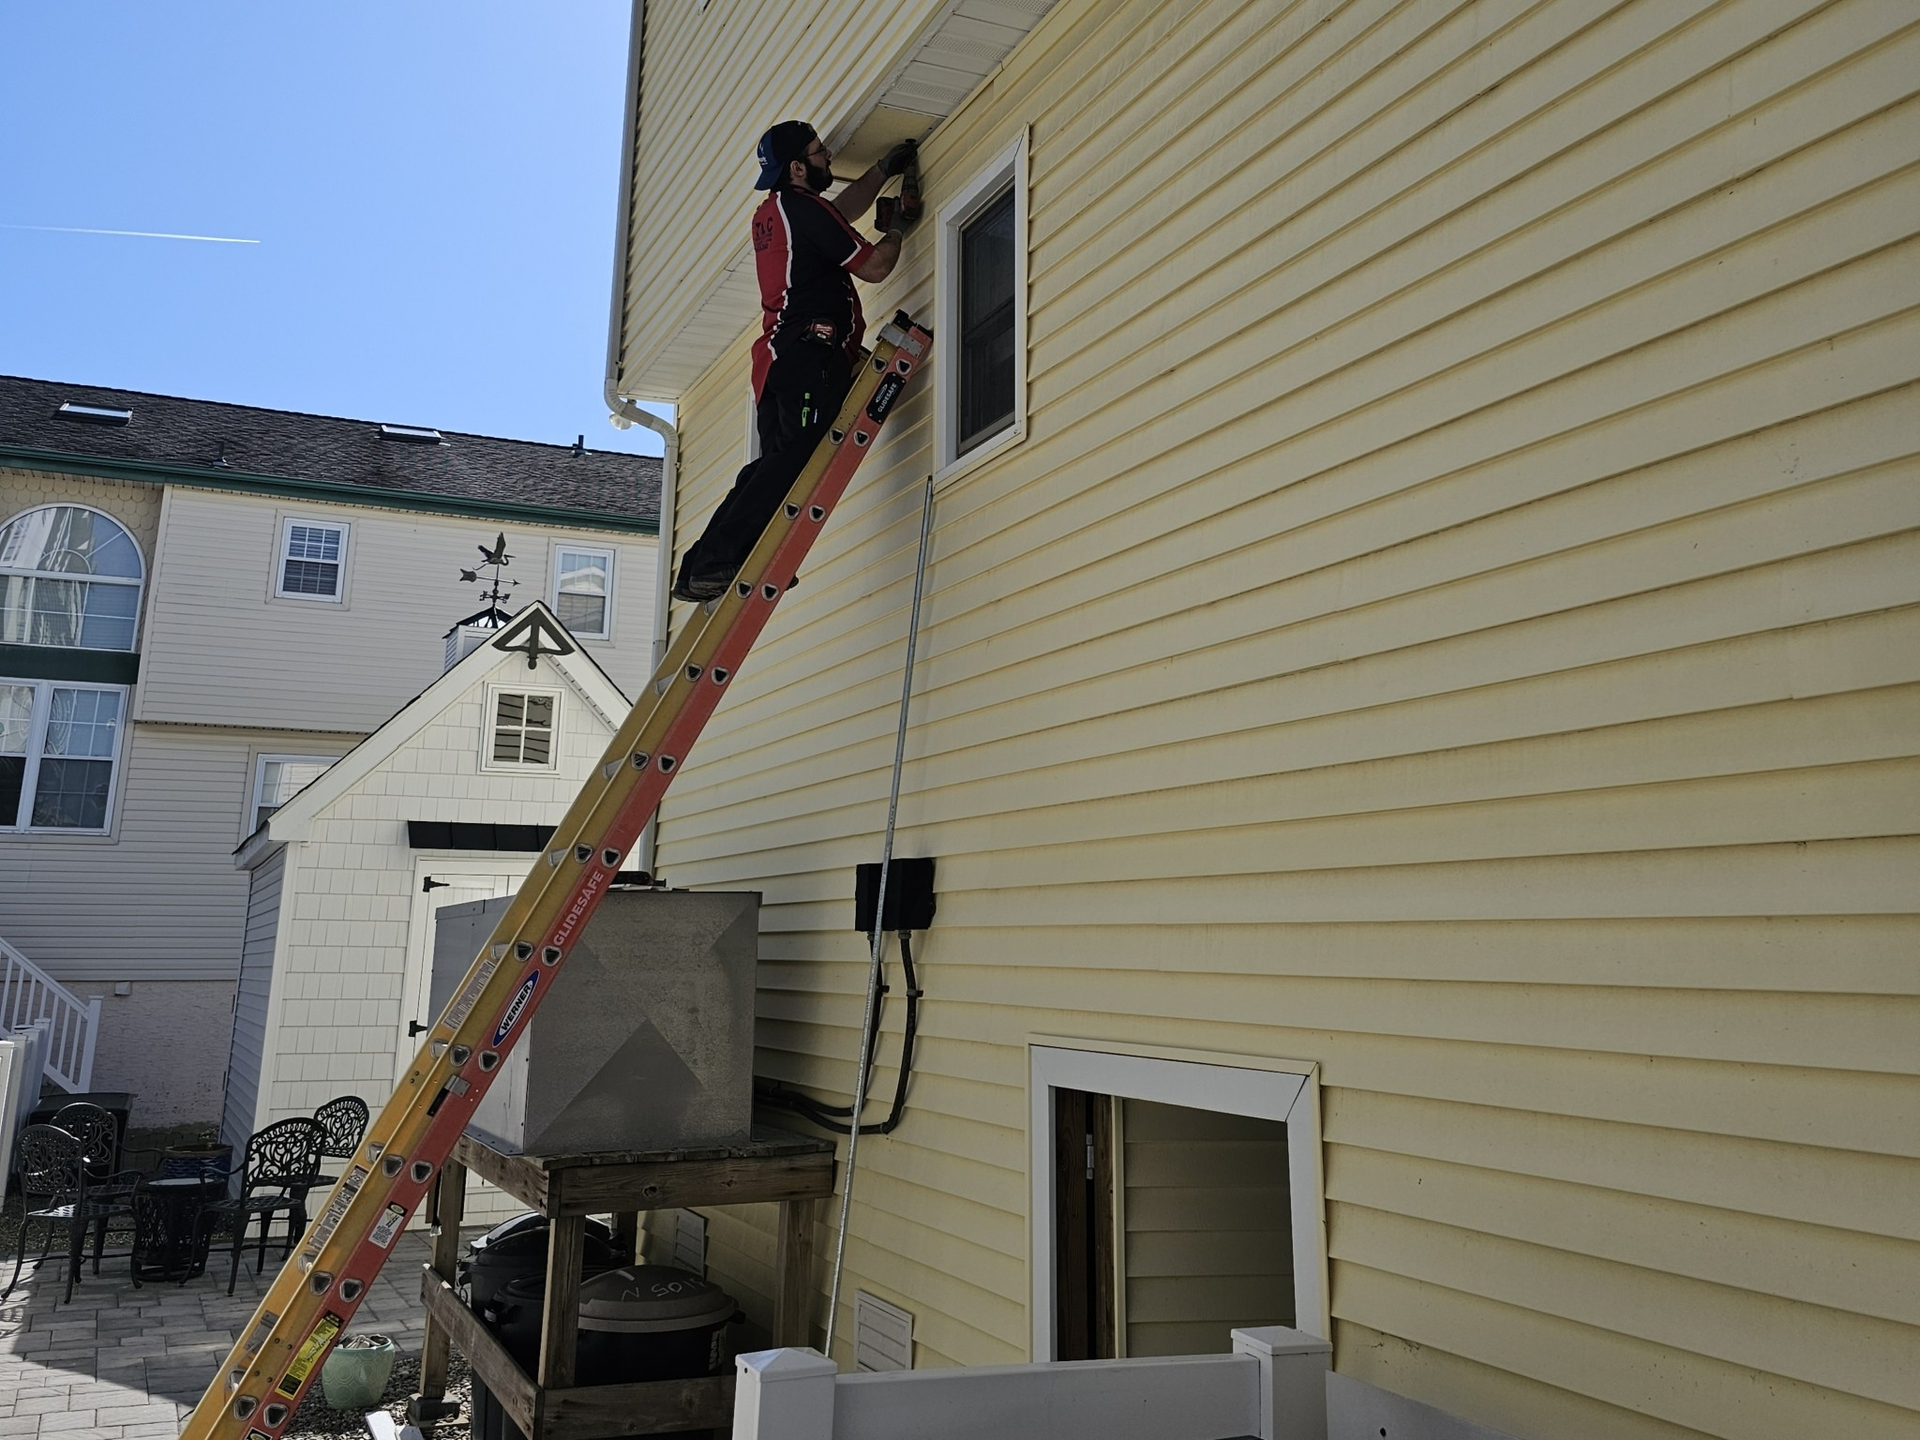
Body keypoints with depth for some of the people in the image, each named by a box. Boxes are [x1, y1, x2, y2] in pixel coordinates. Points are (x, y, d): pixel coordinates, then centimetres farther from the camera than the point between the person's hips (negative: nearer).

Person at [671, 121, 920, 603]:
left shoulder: (771, 212, 25)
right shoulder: (805, 208, -4)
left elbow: (840, 211, 43)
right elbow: (874, 266, -2)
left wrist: (884, 170, 47)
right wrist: (896, 228, 17)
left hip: (776, 359, 10)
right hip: (811, 354, -10)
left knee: (775, 466, 7)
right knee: (795, 458, -19)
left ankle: (699, 569, 0)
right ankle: (714, 560, -28)